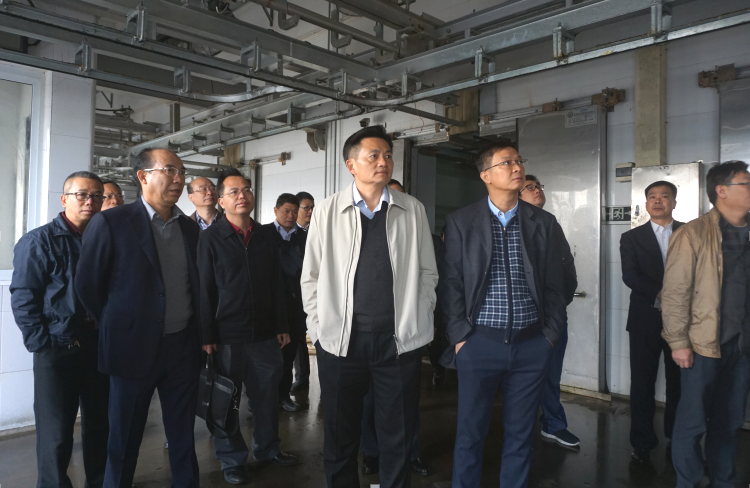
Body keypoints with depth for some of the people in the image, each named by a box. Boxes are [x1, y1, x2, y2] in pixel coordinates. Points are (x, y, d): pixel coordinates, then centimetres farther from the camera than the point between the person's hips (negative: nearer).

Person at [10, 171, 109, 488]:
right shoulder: (39, 241, -5)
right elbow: (22, 298, -8)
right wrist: (41, 344, -13)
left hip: (100, 348, 4)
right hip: (57, 351, -4)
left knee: (100, 426, 15)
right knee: (55, 435, 5)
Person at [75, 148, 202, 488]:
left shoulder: (190, 228, 6)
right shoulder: (111, 223, -8)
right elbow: (86, 285, -3)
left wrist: (197, 334, 8)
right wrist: (117, 329, 2)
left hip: (183, 347, 4)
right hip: (135, 346, -4)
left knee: (184, 435, 14)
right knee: (125, 439, 12)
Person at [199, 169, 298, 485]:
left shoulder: (265, 236, 9)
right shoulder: (211, 238, -3)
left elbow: (277, 285, 11)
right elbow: (204, 290, -5)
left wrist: (282, 326, 9)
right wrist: (207, 336, -9)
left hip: (265, 334, 4)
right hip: (227, 335, -3)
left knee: (267, 396, 13)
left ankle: (267, 448, 33)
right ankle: (232, 460, 26)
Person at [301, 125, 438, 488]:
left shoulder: (412, 211, 4)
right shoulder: (327, 212, 1)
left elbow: (427, 273, 7)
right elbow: (311, 278, 4)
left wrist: (419, 320, 3)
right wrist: (319, 328, 0)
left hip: (400, 340, 1)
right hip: (340, 340, 0)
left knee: (398, 437, 12)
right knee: (340, 436, 14)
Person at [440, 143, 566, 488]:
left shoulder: (544, 223, 5)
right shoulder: (460, 222, 0)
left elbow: (555, 286, 7)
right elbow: (450, 282, -1)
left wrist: (551, 337, 3)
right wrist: (460, 336, -6)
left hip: (532, 346, 2)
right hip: (479, 344, -1)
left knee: (520, 434, 13)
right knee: (470, 433, 9)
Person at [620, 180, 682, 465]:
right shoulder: (632, 238, 5)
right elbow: (630, 276, -7)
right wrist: (659, 294, -22)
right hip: (646, 319, 0)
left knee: (679, 383, 8)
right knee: (642, 384, 3)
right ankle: (642, 444, 14)